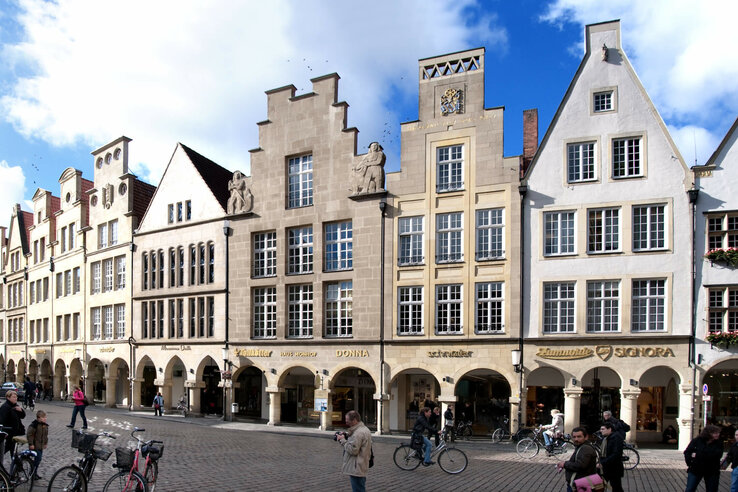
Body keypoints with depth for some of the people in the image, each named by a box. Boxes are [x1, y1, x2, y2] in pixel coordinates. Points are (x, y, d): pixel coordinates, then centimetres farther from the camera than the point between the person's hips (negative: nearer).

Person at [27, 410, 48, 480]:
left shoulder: (45, 425, 8)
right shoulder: (34, 425, -17)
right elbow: (29, 434, -17)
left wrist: (46, 443, 18)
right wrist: (31, 444, -18)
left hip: (41, 446, 8)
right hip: (35, 446, -8)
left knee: (38, 460, 13)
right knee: (37, 459, -10)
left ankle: (35, 473, 25)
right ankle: (32, 474, 3)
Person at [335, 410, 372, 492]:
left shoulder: (358, 433, -21)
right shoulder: (365, 429, 13)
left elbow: (353, 450, -24)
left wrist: (343, 440, -14)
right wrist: (346, 437, 4)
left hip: (356, 469, -11)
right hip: (362, 468, 11)